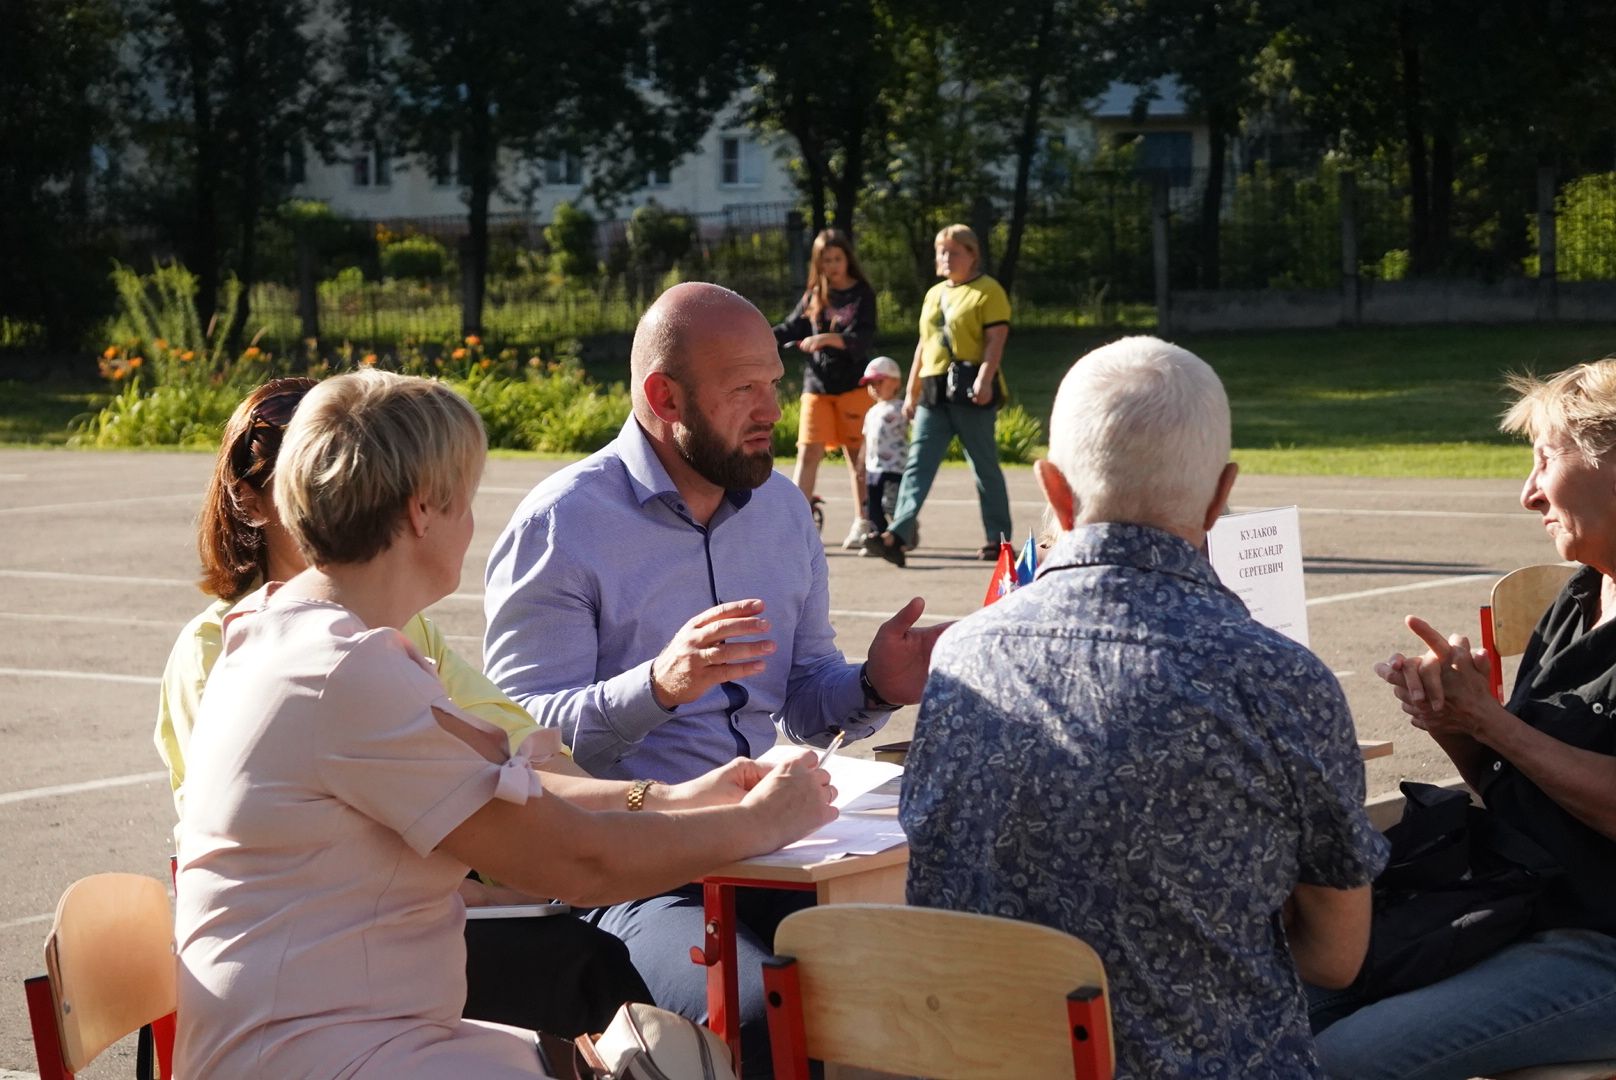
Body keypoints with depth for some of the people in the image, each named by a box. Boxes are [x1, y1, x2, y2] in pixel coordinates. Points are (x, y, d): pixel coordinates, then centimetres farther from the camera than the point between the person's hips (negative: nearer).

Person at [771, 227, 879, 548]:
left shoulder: (862, 294, -1)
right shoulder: (814, 297, 11)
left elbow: (861, 338, -12)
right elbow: (791, 329, 11)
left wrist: (827, 339, -27)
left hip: (852, 386, -3)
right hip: (817, 387, 3)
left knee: (856, 454, 4)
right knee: (808, 452, -5)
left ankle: (862, 523, 14)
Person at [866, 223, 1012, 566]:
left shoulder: (988, 291, -2)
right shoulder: (934, 293, 20)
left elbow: (996, 339, -12)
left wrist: (984, 378, -25)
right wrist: (911, 391, 19)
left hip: (970, 391, -7)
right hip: (934, 392, 7)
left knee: (985, 466, 1)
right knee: (917, 465, -5)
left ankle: (998, 538, 10)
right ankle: (898, 536, -14)